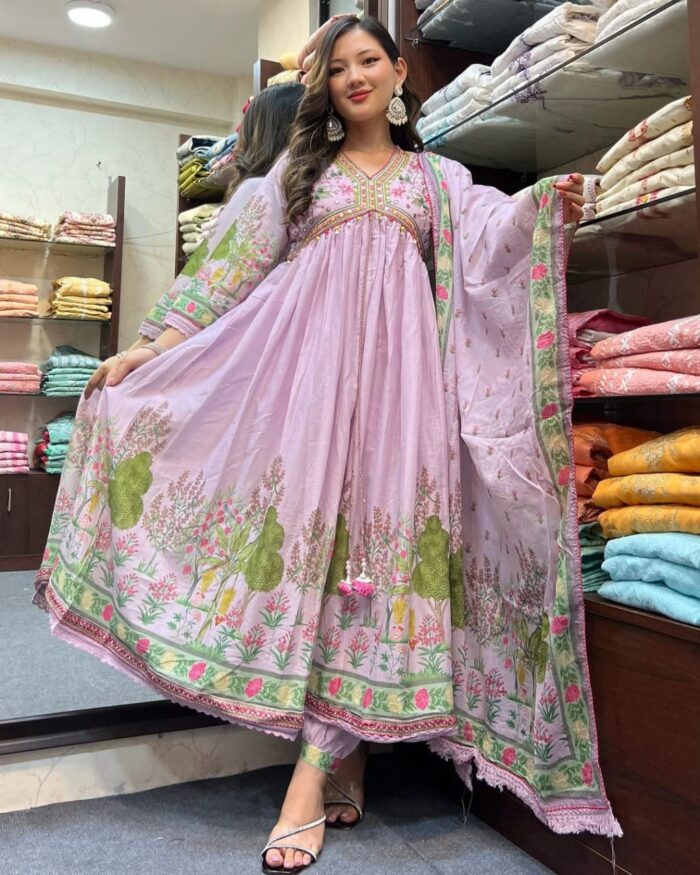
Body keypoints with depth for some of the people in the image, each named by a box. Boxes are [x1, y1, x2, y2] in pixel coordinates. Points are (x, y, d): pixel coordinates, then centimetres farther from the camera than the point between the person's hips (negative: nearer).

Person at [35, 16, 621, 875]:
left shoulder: (439, 178, 21)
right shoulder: (299, 169, 21)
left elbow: (486, 249, 3)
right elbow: (234, 263, 13)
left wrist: (545, 211, -19)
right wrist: (157, 345, 4)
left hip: (395, 367, 0)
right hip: (307, 358, 1)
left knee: (376, 530, -11)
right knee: (302, 524, -9)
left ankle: (316, 770, -7)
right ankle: (342, 757, 3)